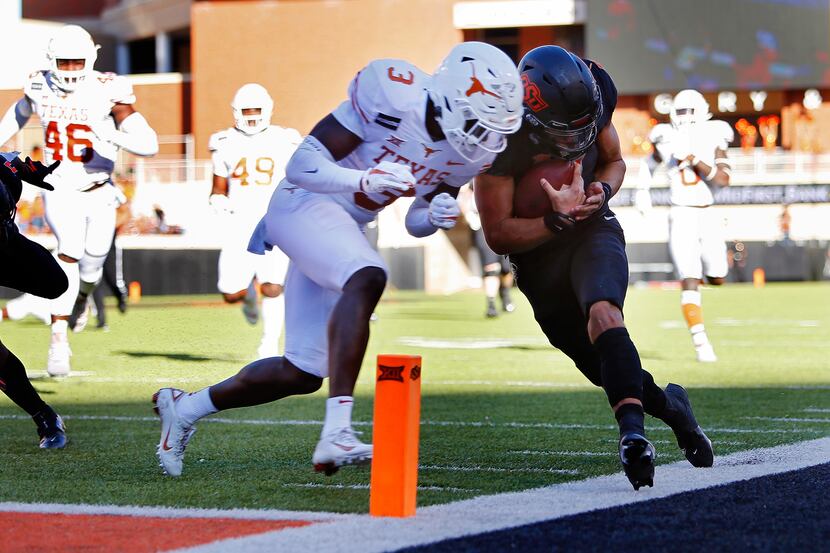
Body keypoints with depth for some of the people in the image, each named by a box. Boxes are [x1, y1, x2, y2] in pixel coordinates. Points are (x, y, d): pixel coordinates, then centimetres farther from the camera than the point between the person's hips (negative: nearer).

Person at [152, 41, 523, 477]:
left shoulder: (469, 150, -1)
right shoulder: (393, 96, -22)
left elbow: (413, 222, 11)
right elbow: (302, 165, -21)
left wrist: (436, 216, -13)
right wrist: (367, 180, -38)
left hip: (344, 228, 8)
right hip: (303, 204, -8)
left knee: (304, 374, 8)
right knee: (367, 279, -36)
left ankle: (185, 408, 29)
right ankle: (336, 433, -42)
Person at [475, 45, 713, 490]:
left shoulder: (593, 98, -14)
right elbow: (497, 235, -19)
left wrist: (600, 191, -16)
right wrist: (558, 220, -33)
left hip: (593, 232, 0)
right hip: (538, 256, 0)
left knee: (602, 311, -32)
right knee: (603, 366, 4)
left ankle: (633, 432, -42)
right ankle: (668, 405, 33)